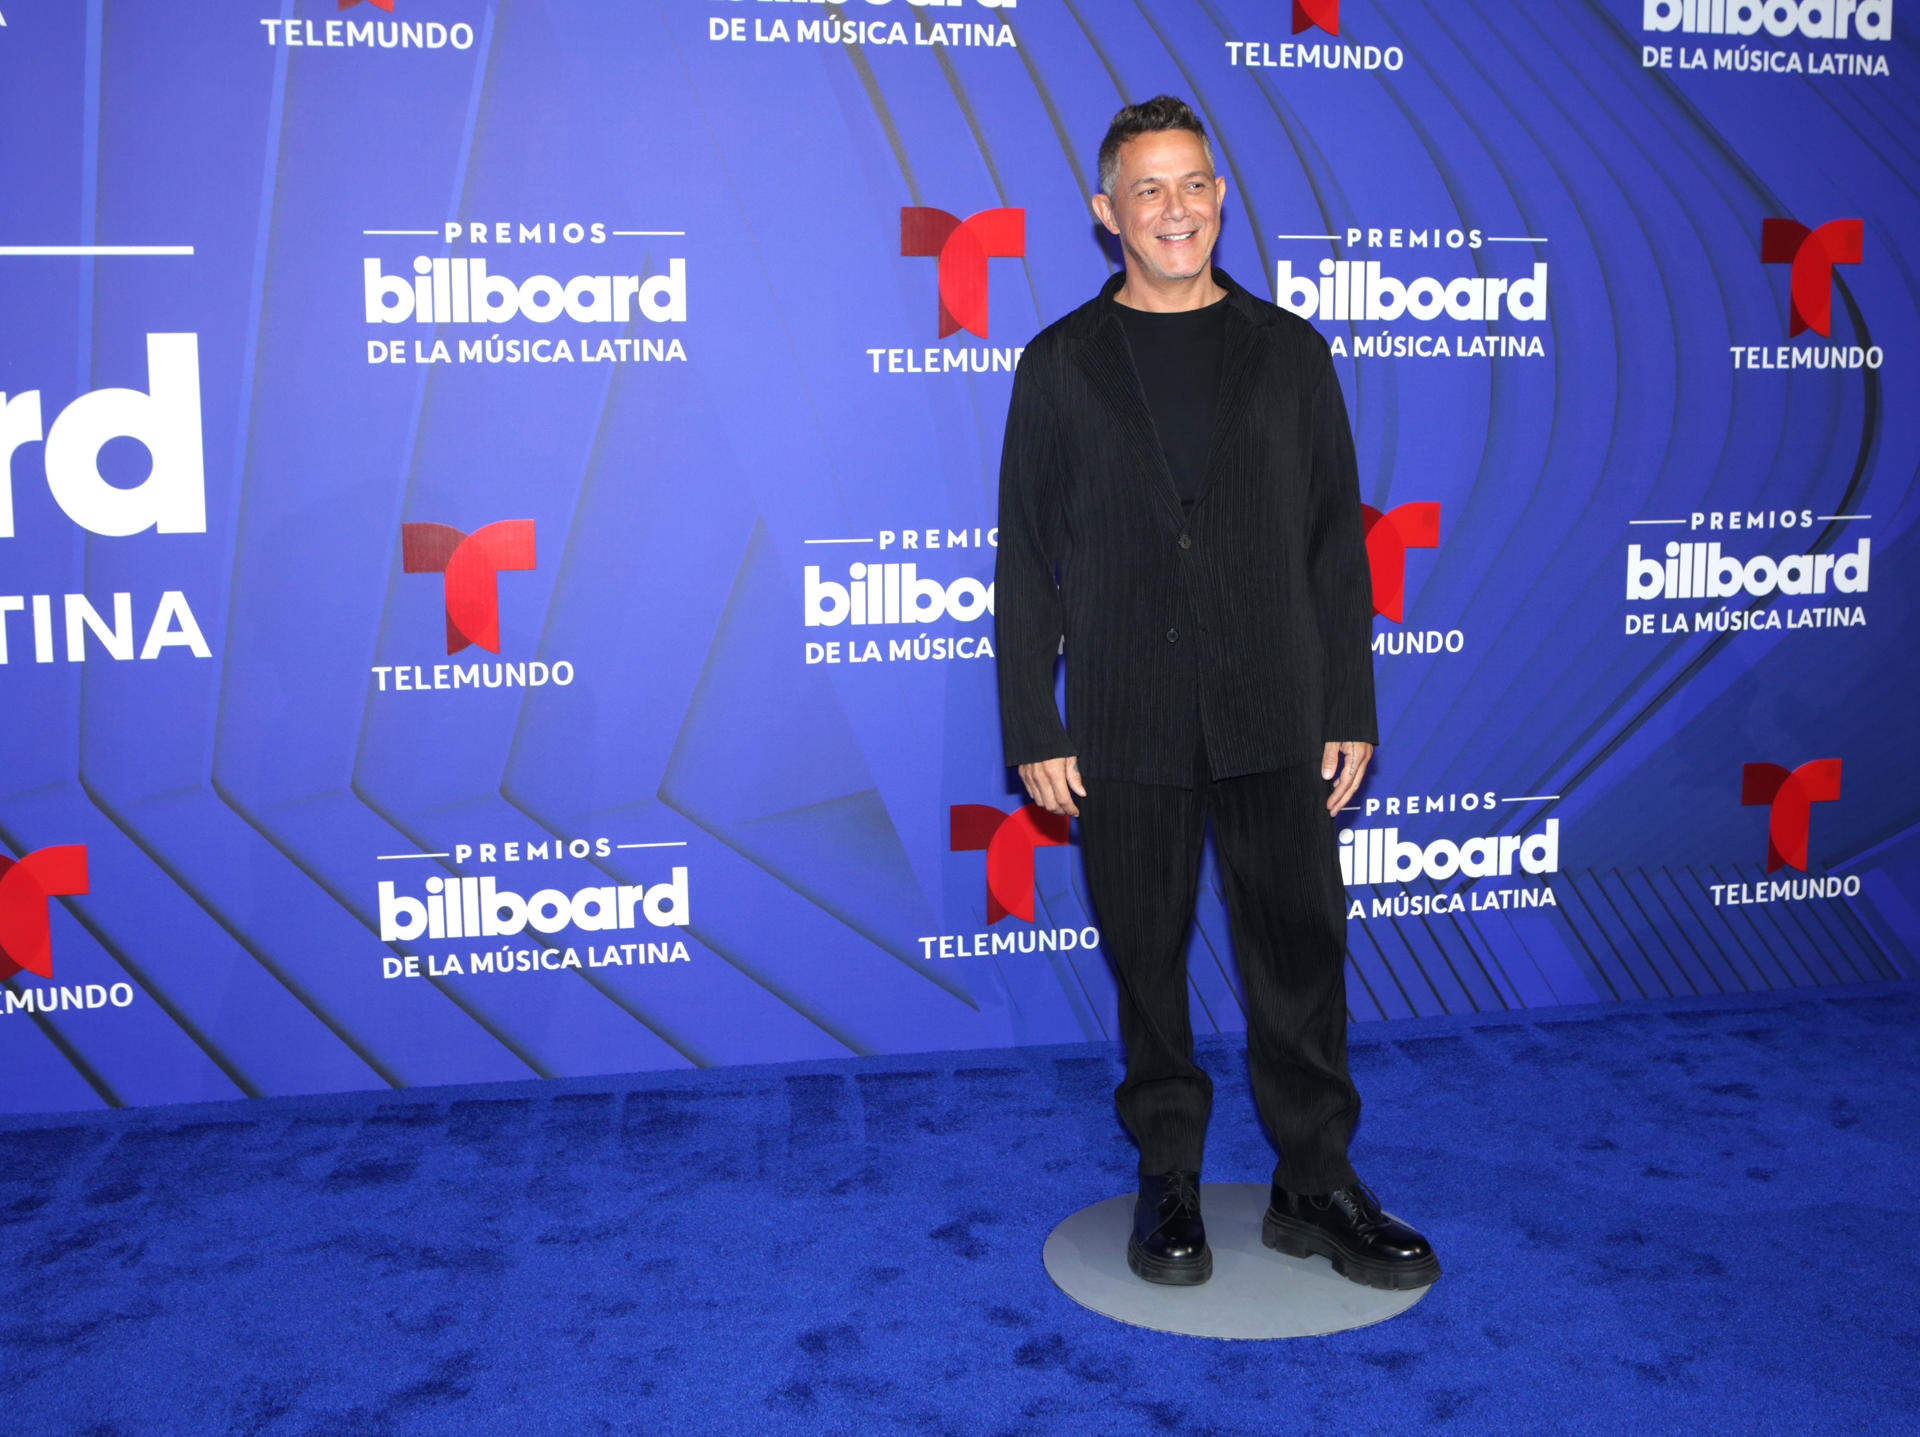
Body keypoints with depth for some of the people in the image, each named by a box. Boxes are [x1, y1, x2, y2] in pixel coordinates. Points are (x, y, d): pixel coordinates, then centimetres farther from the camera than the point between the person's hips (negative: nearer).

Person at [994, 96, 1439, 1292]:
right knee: (1147, 956, 7)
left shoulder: (1289, 352, 8)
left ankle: (1316, 1186, 18)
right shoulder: (1062, 364, 5)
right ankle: (1169, 1182, 22)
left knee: (1300, 945, 4)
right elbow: (1026, 556, 3)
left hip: (1274, 714, 1)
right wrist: (1035, 729, -3)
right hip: (1126, 725, -1)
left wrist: (1351, 710, 2)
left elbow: (1337, 539, 7)